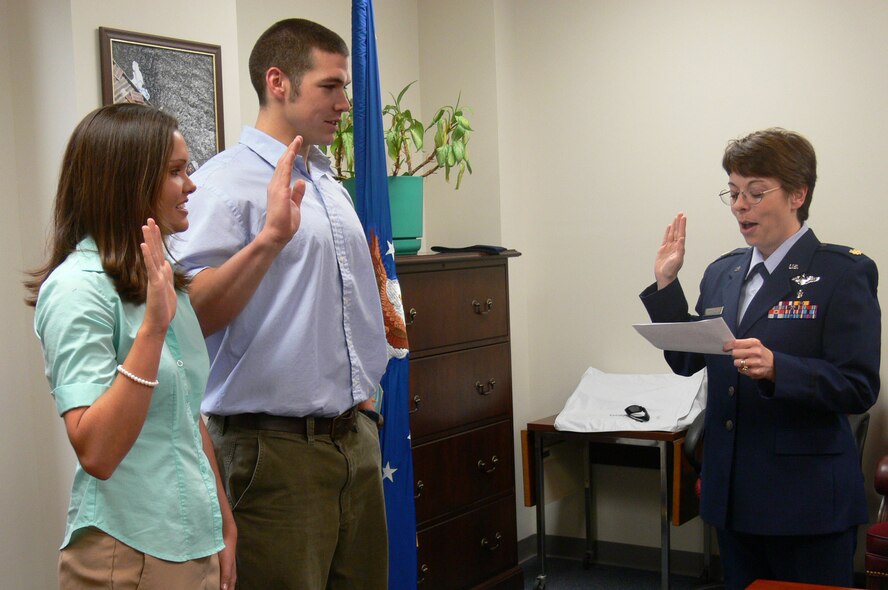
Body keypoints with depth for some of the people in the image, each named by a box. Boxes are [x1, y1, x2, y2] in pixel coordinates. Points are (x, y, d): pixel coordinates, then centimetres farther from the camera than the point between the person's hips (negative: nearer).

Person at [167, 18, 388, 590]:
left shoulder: (332, 184, 16)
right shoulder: (226, 182, -10)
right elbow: (194, 314, -22)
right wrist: (269, 239, -31)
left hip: (355, 436, 8)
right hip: (275, 446, -8)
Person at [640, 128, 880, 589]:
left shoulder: (844, 273, -8)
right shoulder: (722, 273, 10)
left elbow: (860, 388, -13)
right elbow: (687, 361, 12)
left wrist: (775, 367, -29)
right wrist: (666, 284, 3)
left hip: (807, 500, -6)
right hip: (734, 495, 6)